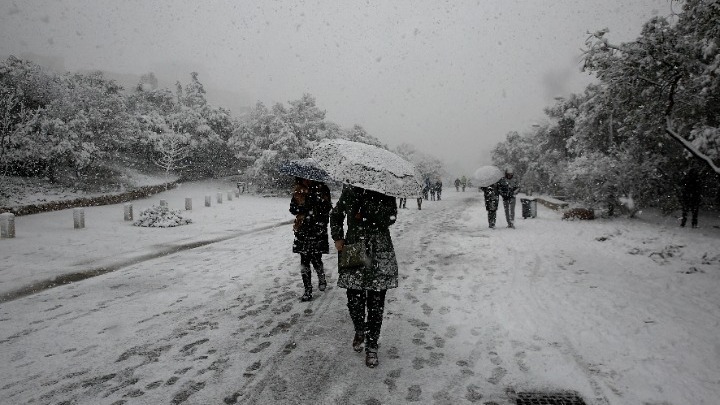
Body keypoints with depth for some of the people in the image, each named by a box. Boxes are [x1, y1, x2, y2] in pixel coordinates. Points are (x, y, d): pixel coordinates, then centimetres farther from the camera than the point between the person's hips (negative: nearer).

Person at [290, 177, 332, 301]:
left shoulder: (321, 189, -3)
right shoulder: (298, 191, 7)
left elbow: (325, 209, -10)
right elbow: (293, 209, 0)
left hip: (317, 232, -3)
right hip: (302, 232, 3)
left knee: (315, 259, 0)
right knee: (304, 261, 3)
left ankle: (322, 279, 31)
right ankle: (308, 290, 13)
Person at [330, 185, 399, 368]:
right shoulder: (349, 191, 6)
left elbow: (390, 217, -13)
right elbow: (335, 214, 17)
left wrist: (365, 211, -19)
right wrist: (337, 238, 5)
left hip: (379, 254, -2)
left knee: (376, 302, 2)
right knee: (354, 300, 3)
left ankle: (372, 345, 19)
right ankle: (360, 331, 34)